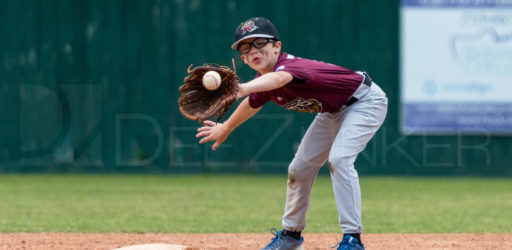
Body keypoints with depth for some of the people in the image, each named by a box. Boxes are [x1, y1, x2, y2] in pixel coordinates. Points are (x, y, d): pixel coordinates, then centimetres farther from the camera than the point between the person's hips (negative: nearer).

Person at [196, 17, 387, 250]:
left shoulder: (291, 65, -36)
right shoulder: (262, 82, -10)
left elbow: (278, 78, -62)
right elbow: (251, 104, 15)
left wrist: (241, 89, -80)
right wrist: (226, 128, 30)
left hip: (365, 101, -9)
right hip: (332, 112, 9)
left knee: (339, 158, -28)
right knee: (299, 168, 10)